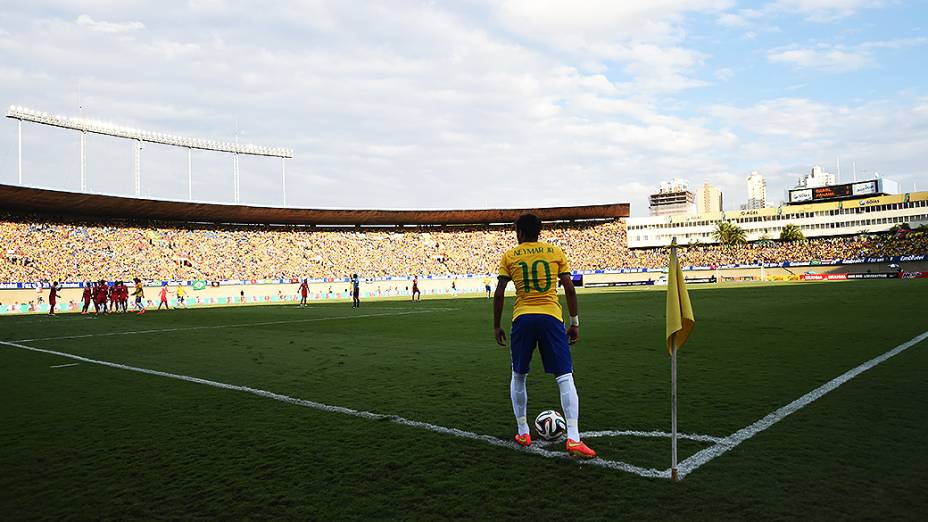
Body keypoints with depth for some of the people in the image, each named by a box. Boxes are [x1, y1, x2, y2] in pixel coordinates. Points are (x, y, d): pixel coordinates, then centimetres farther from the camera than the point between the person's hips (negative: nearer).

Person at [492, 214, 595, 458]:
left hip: (522, 319, 1)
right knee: (565, 378, -1)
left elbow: (499, 294, 2)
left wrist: (496, 326, 10)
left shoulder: (509, 256, 7)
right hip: (551, 317, 0)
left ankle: (523, 432, 22)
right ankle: (573, 438, -10)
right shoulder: (556, 251, 9)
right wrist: (575, 323, 11)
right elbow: (570, 289, 4)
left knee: (518, 376, 18)